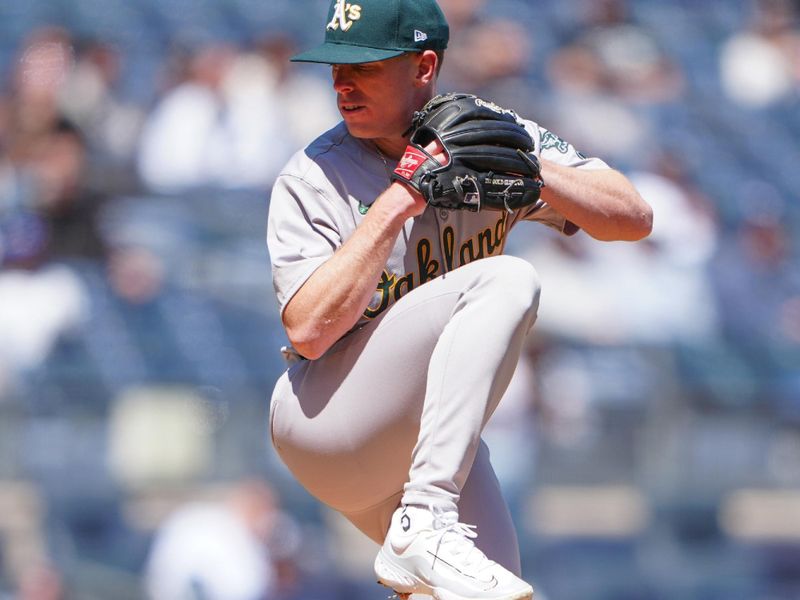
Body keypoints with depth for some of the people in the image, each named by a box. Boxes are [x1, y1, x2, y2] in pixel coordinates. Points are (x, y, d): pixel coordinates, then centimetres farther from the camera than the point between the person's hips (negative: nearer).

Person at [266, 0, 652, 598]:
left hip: (433, 442, 6)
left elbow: (634, 218, -7)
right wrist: (395, 205, -26)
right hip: (322, 426, -5)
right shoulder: (311, 179, -10)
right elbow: (307, 330, -23)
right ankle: (422, 529, -34)